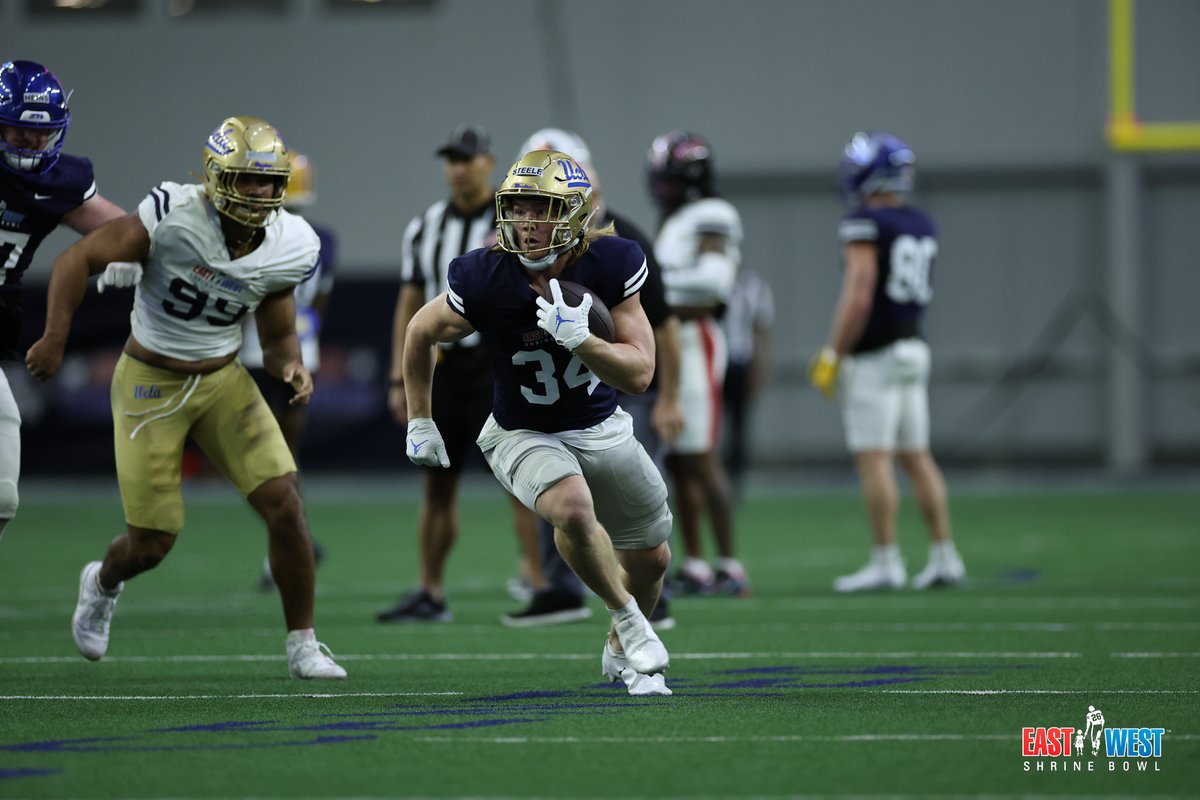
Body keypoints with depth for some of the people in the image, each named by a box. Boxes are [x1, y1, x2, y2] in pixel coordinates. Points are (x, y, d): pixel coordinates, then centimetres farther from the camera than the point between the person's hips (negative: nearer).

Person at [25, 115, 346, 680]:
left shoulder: (288, 249, -9)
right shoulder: (174, 217, -24)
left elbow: (277, 336, 6)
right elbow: (80, 258, -16)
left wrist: (291, 368, -16)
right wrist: (55, 339, -20)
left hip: (224, 380, 4)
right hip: (150, 382, -3)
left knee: (285, 506, -12)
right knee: (151, 544, 1)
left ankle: (303, 647, 3)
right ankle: (103, 584, 40)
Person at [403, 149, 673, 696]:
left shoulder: (610, 266, -21)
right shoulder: (484, 282, -25)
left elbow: (639, 374, -21)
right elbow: (421, 333, -3)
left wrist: (577, 338, -38)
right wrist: (419, 422, 3)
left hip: (601, 427, 3)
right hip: (524, 435, -3)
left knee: (650, 559, 13)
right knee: (572, 509, -34)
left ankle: (621, 652, 44)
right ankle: (630, 623, -9)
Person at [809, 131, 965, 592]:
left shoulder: (865, 225, -14)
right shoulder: (922, 226, 11)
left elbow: (858, 297, -19)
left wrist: (832, 355, -13)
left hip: (874, 357, -8)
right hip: (912, 347, 8)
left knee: (873, 457, -5)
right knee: (916, 455, 12)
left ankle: (885, 562, -6)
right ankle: (944, 558, 11)